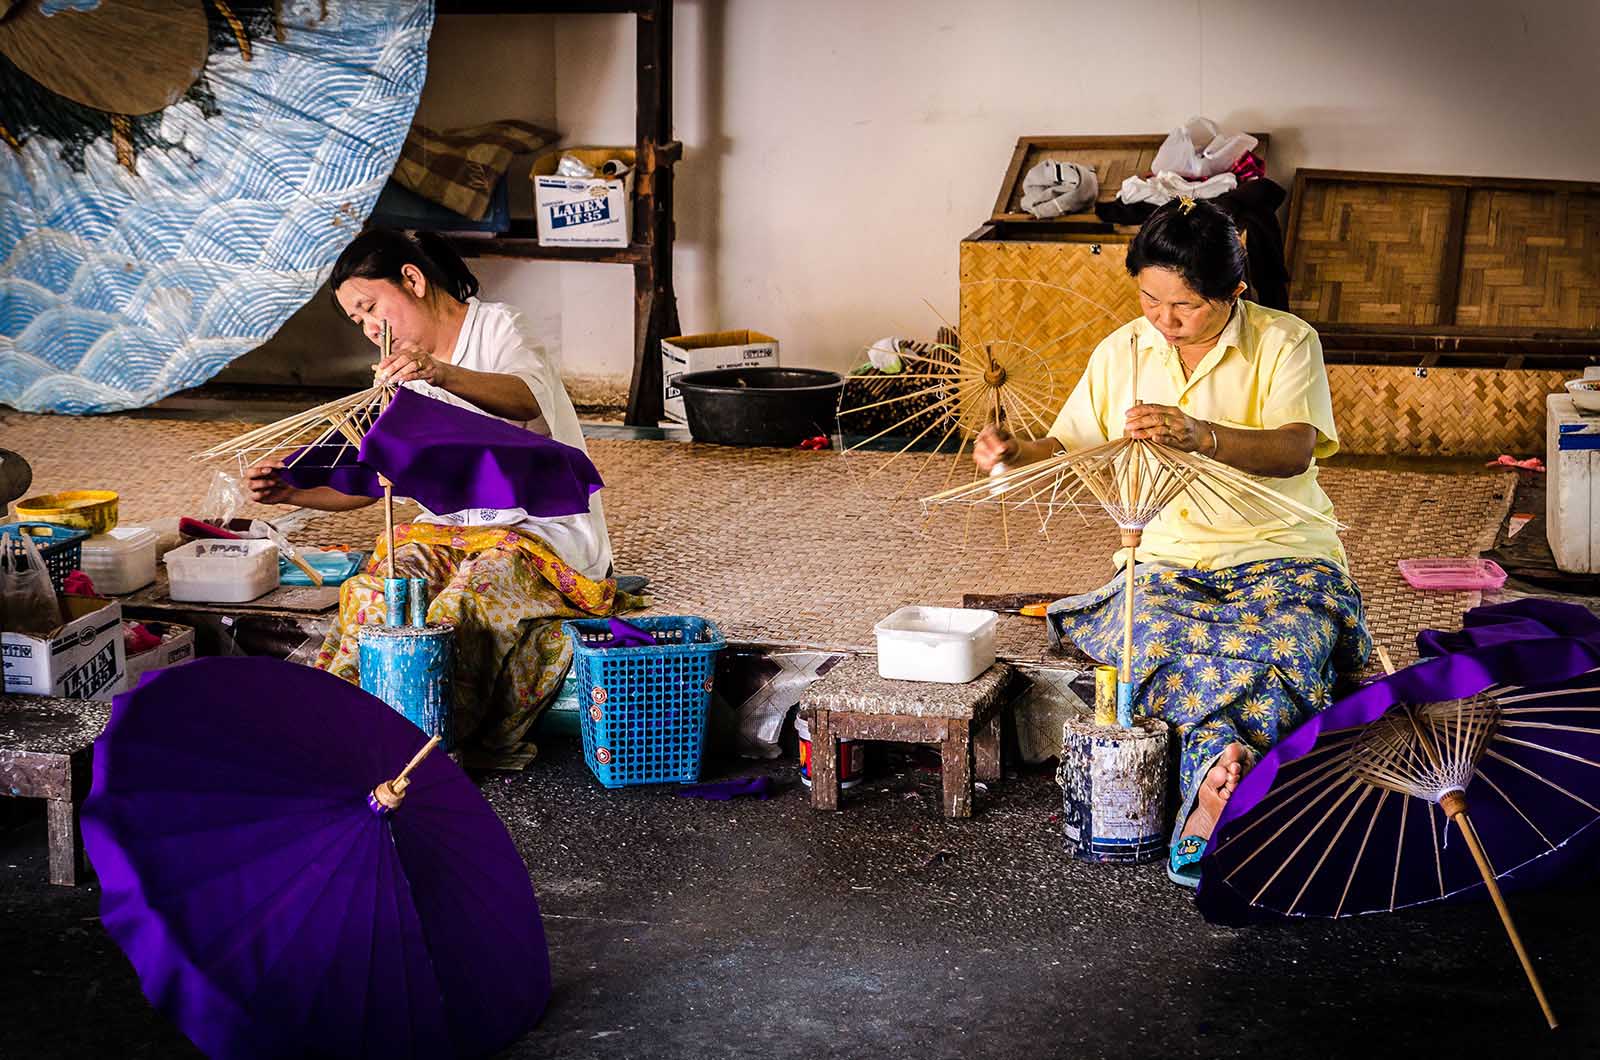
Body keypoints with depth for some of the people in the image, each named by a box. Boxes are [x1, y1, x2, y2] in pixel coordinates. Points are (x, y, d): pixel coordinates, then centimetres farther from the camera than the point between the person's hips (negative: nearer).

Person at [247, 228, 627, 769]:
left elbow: (526, 400, -30)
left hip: (543, 528, -6)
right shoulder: (409, 378, 17)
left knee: (461, 605, -34)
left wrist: (443, 374, -48)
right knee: (379, 589, -25)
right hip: (451, 527, 6)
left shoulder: (497, 327, -6)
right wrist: (294, 492, -2)